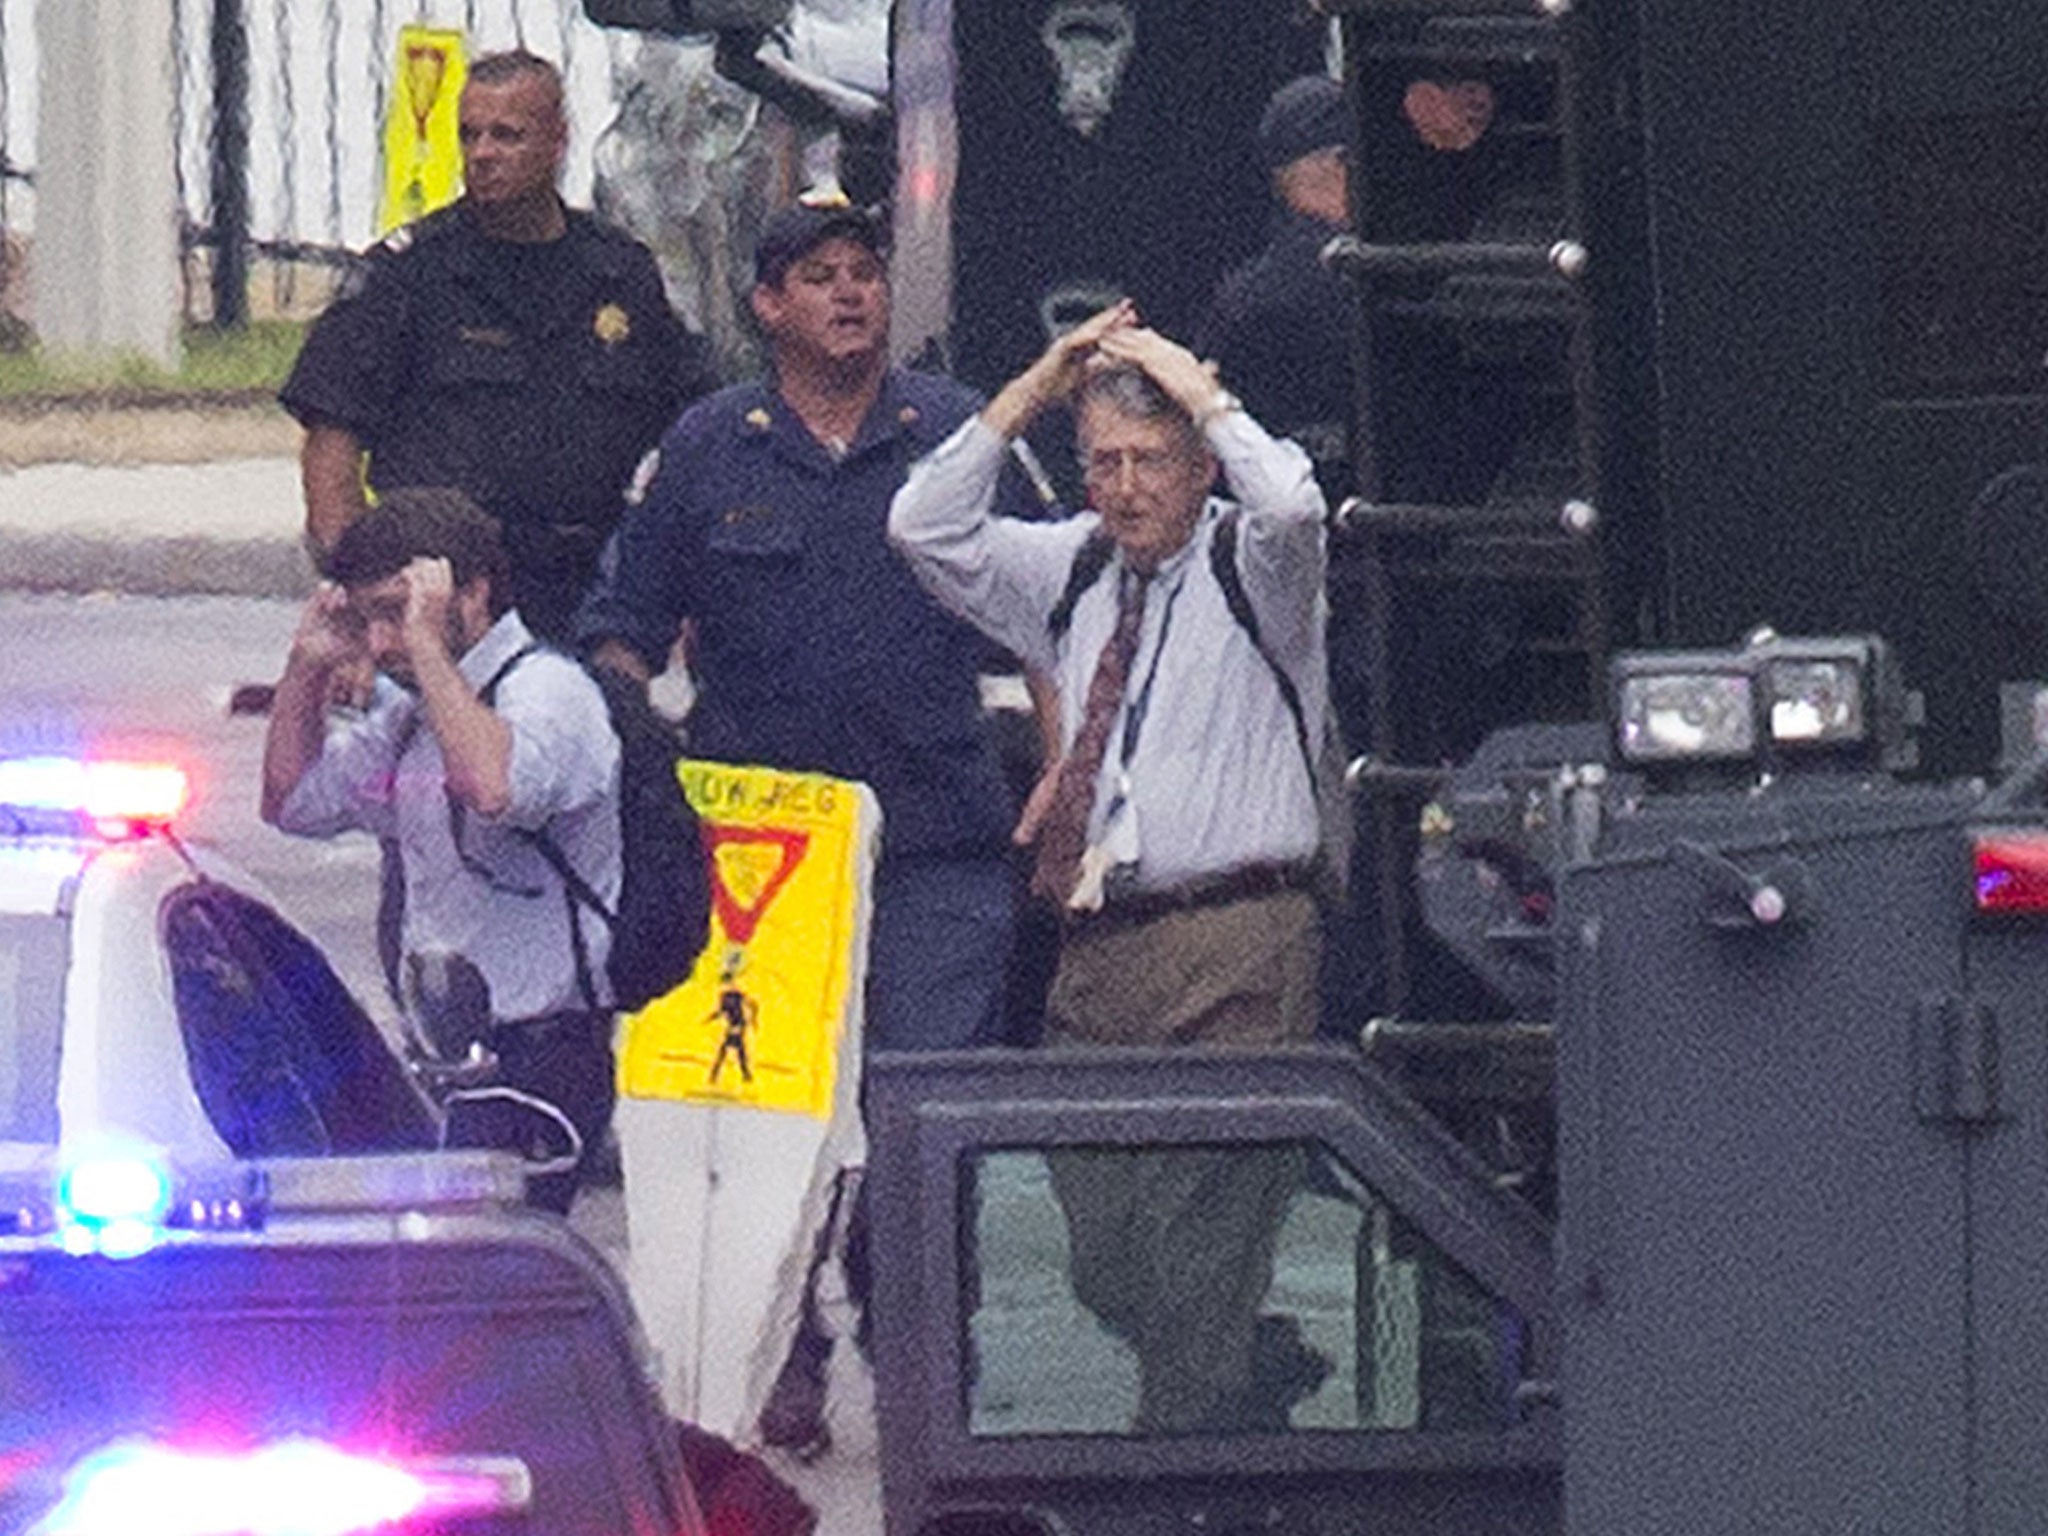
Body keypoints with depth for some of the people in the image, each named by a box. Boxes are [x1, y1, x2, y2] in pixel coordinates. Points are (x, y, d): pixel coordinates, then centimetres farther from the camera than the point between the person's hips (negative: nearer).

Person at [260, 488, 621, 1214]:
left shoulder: (550, 692, -10)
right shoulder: (410, 712, 17)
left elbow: (496, 789, -33)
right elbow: (293, 803, 29)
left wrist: (428, 645, -24)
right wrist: (307, 668, 16)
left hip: (534, 1065, -9)